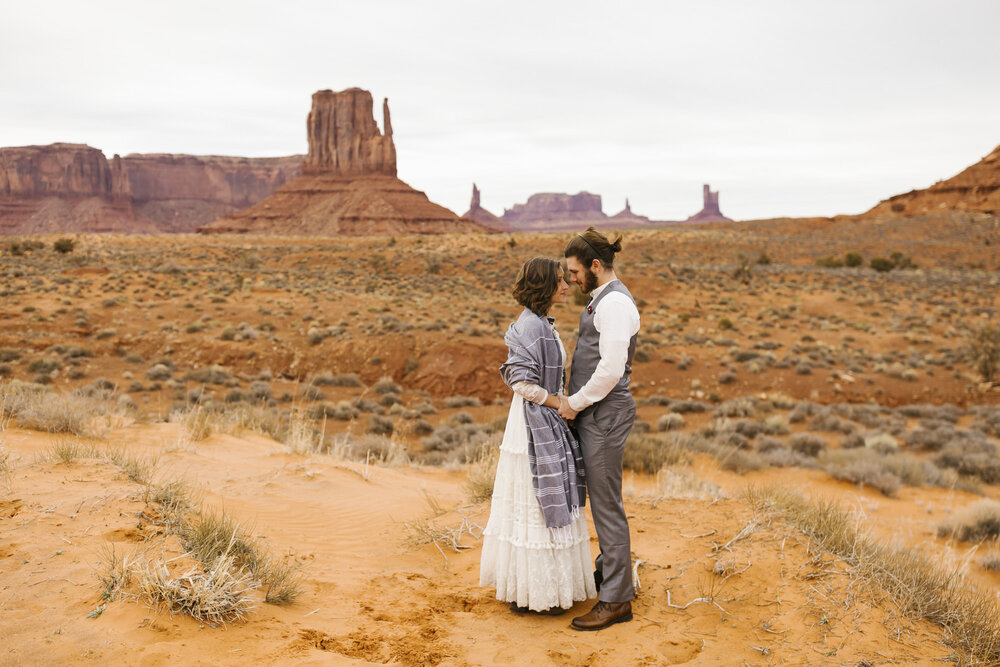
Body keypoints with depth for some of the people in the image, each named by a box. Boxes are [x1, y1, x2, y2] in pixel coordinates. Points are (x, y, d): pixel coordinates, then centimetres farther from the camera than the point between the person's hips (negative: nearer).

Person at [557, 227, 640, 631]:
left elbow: (611, 368, -23)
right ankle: (609, 570, 35)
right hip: (592, 412, 10)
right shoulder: (601, 299, 15)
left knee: (606, 502, -3)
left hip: (605, 413, -10)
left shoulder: (615, 302, -17)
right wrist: (575, 402, 13)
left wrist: (575, 403, -14)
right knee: (601, 498, 20)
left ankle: (616, 600, 6)